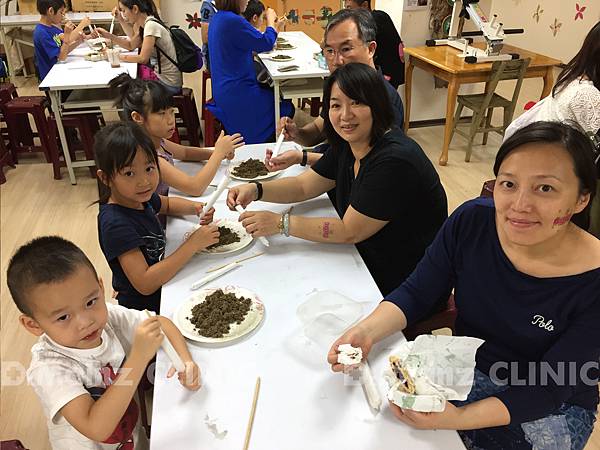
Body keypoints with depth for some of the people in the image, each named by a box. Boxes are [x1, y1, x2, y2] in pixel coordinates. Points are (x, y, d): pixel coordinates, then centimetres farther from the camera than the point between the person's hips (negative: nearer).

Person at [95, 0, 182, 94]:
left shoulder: (152, 25, -20)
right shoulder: (144, 24, 7)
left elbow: (143, 59, -24)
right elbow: (131, 45, 11)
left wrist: (119, 56, -15)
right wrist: (108, 35, 3)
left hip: (168, 84, -8)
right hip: (159, 75, 8)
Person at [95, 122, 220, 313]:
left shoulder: (140, 197, -6)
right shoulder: (115, 223, -29)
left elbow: (167, 204, 18)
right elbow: (145, 284, -32)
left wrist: (195, 207, -4)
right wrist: (193, 244, -29)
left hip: (162, 292, 7)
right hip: (142, 307, -7)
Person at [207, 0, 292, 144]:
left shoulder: (218, 18, 10)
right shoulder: (233, 21, -23)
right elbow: (266, 43, -15)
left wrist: (274, 27, 17)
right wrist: (270, 19, 3)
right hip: (237, 93, -10)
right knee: (286, 109, 4)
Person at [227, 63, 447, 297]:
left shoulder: (395, 160, -28)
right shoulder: (347, 144, -2)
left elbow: (348, 231, -23)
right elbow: (303, 186, 7)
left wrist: (280, 223, -22)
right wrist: (255, 190, -10)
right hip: (369, 264, 7)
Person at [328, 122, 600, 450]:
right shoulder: (471, 221, -17)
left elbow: (550, 389, -20)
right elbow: (414, 293, -10)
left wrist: (460, 418, -35)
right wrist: (367, 332, -30)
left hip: (553, 408, -2)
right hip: (464, 368, 3)